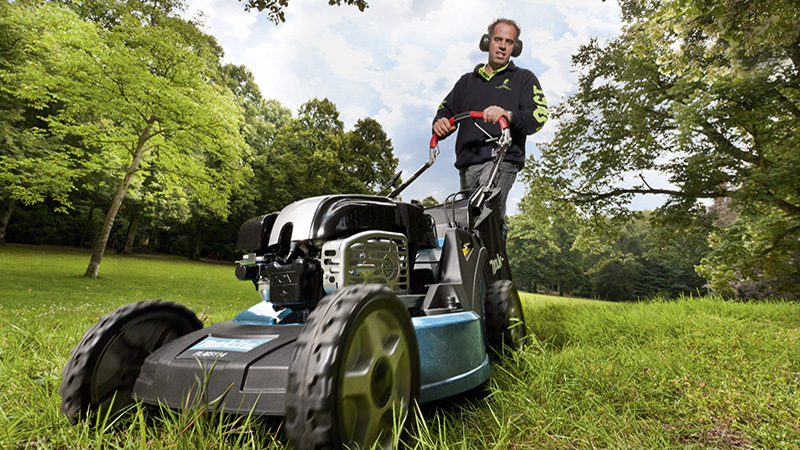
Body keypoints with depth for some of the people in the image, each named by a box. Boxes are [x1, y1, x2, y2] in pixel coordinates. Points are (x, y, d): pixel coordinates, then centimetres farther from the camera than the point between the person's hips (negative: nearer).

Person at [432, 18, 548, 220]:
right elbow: (446, 110, 24)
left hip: (502, 160, -4)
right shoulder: (467, 81, 28)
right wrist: (440, 123, -3)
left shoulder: (524, 78, 16)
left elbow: (539, 115, 0)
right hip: (467, 164, 4)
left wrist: (509, 115, -23)